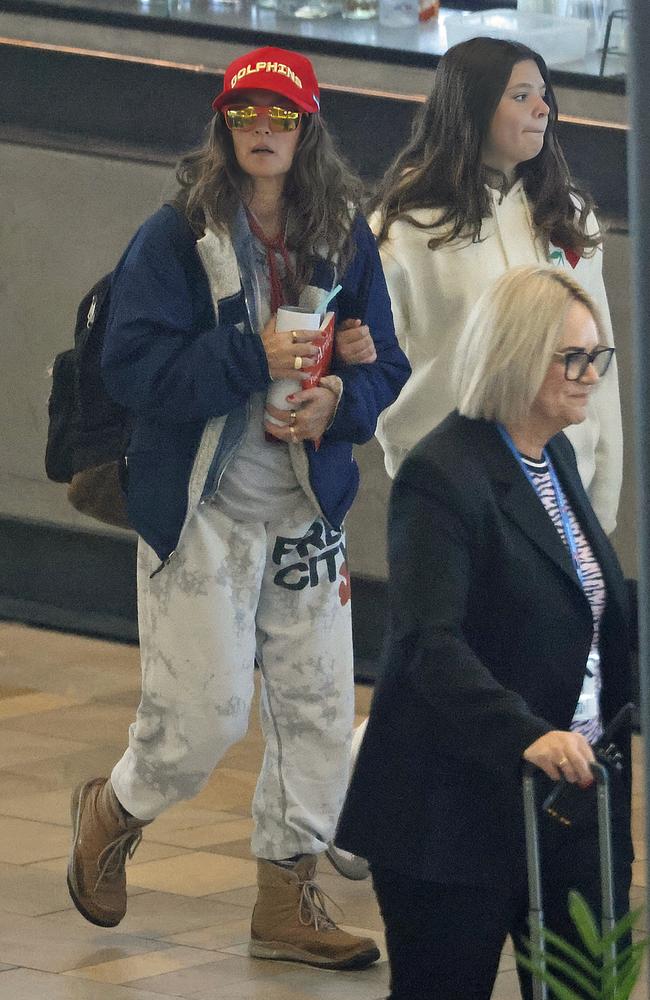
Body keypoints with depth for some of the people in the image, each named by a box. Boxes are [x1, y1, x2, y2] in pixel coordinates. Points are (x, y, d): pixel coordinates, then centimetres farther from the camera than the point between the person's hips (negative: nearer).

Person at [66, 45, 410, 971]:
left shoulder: (346, 243, 5)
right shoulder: (175, 238, -9)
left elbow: (388, 372, 7)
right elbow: (131, 366, -15)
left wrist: (338, 401, -14)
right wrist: (254, 356, -24)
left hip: (307, 511, 5)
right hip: (200, 510, -5)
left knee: (319, 708, 4)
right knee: (206, 712, -5)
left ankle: (288, 901, 17)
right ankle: (112, 810, 26)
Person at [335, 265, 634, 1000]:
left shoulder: (556, 459, 12)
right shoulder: (442, 476, -15)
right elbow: (429, 641, -26)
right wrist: (526, 736, -38)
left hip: (572, 793, 8)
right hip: (460, 807, -8)